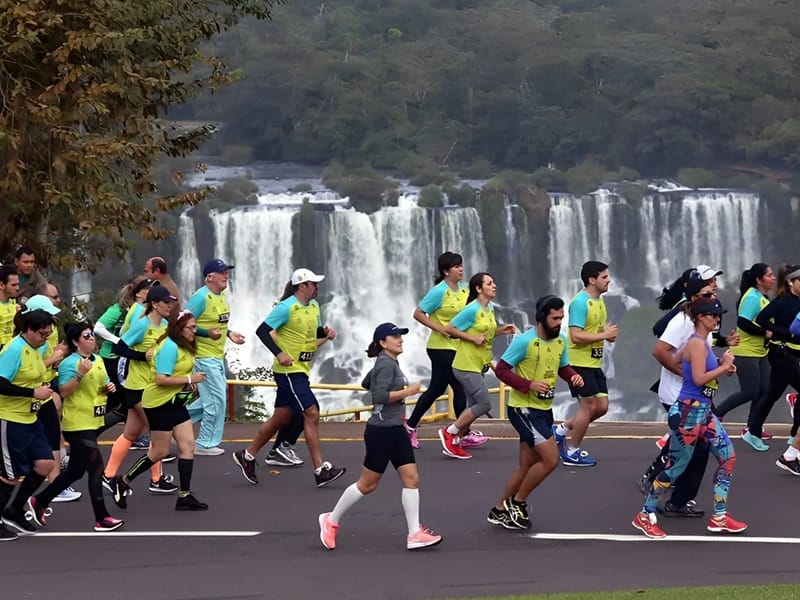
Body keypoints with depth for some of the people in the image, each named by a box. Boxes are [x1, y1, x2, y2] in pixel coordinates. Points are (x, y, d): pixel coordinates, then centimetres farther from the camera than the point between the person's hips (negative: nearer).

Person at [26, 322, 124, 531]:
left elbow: (103, 385, 24)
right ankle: (101, 519, -6)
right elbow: (64, 392, -21)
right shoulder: (69, 363, -14)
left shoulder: (98, 361, 11)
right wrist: (80, 374, -30)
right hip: (78, 425, -9)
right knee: (96, 467, -10)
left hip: (92, 423, 9)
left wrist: (109, 387, 2)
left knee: (75, 471, 14)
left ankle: (39, 502, 28)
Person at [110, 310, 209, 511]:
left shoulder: (183, 346, 9)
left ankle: (185, 496, 4)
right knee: (159, 451, -1)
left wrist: (189, 382, 6)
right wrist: (189, 379, -22)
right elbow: (161, 379, -26)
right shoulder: (169, 347, -20)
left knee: (188, 445, 2)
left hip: (175, 402, 9)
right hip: (160, 403, -9)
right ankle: (123, 482, 16)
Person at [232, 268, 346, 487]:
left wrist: (326, 332, 2)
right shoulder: (287, 308, -15)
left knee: (280, 418, 13)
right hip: (288, 370, -9)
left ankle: (247, 456, 26)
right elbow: (262, 330, -16)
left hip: (302, 370, 9)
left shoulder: (314, 306, 10)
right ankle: (321, 470, -10)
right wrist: (279, 353, -25)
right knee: (312, 414, -12)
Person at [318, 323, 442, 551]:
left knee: (411, 478, 0)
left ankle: (415, 534, -2)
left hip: (396, 430, 9)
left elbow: (366, 383, 28)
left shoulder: (390, 363, 14)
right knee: (367, 484, 1)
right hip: (381, 431, -9)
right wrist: (408, 391, -21)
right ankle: (331, 521, 17)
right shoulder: (386, 365, -15)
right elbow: (380, 396, -28)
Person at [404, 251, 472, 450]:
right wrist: (439, 328, -18)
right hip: (441, 347, -8)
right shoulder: (439, 292, -14)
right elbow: (418, 313, -13)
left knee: (436, 389, 10)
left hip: (456, 347, 8)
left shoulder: (464, 290, 8)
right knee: (459, 388, -5)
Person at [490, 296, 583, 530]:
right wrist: (529, 385, -26)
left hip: (544, 409, 8)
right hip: (523, 408, -8)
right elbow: (501, 370, -15)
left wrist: (574, 376, -5)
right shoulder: (525, 341, -18)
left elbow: (563, 367, 18)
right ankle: (517, 502, 2)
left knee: (527, 466, 13)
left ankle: (500, 510, 27)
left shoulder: (561, 340, 3)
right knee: (550, 458, -15)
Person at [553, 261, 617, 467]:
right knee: (589, 406, -4)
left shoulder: (599, 301, 12)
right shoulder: (580, 303, -18)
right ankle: (572, 453, 10)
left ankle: (560, 430, 21)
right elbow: (576, 335, -24)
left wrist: (609, 333, 2)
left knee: (602, 407, 8)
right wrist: (604, 335, -21)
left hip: (594, 363, 9)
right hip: (579, 363, -9)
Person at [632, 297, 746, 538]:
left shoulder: (701, 342, 11)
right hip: (688, 412, -10)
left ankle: (719, 517, 11)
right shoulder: (697, 344, -18)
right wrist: (724, 367, -13)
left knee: (727, 457, 6)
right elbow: (699, 378, -25)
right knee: (677, 465, -2)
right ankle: (646, 516, 10)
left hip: (704, 411, 10)